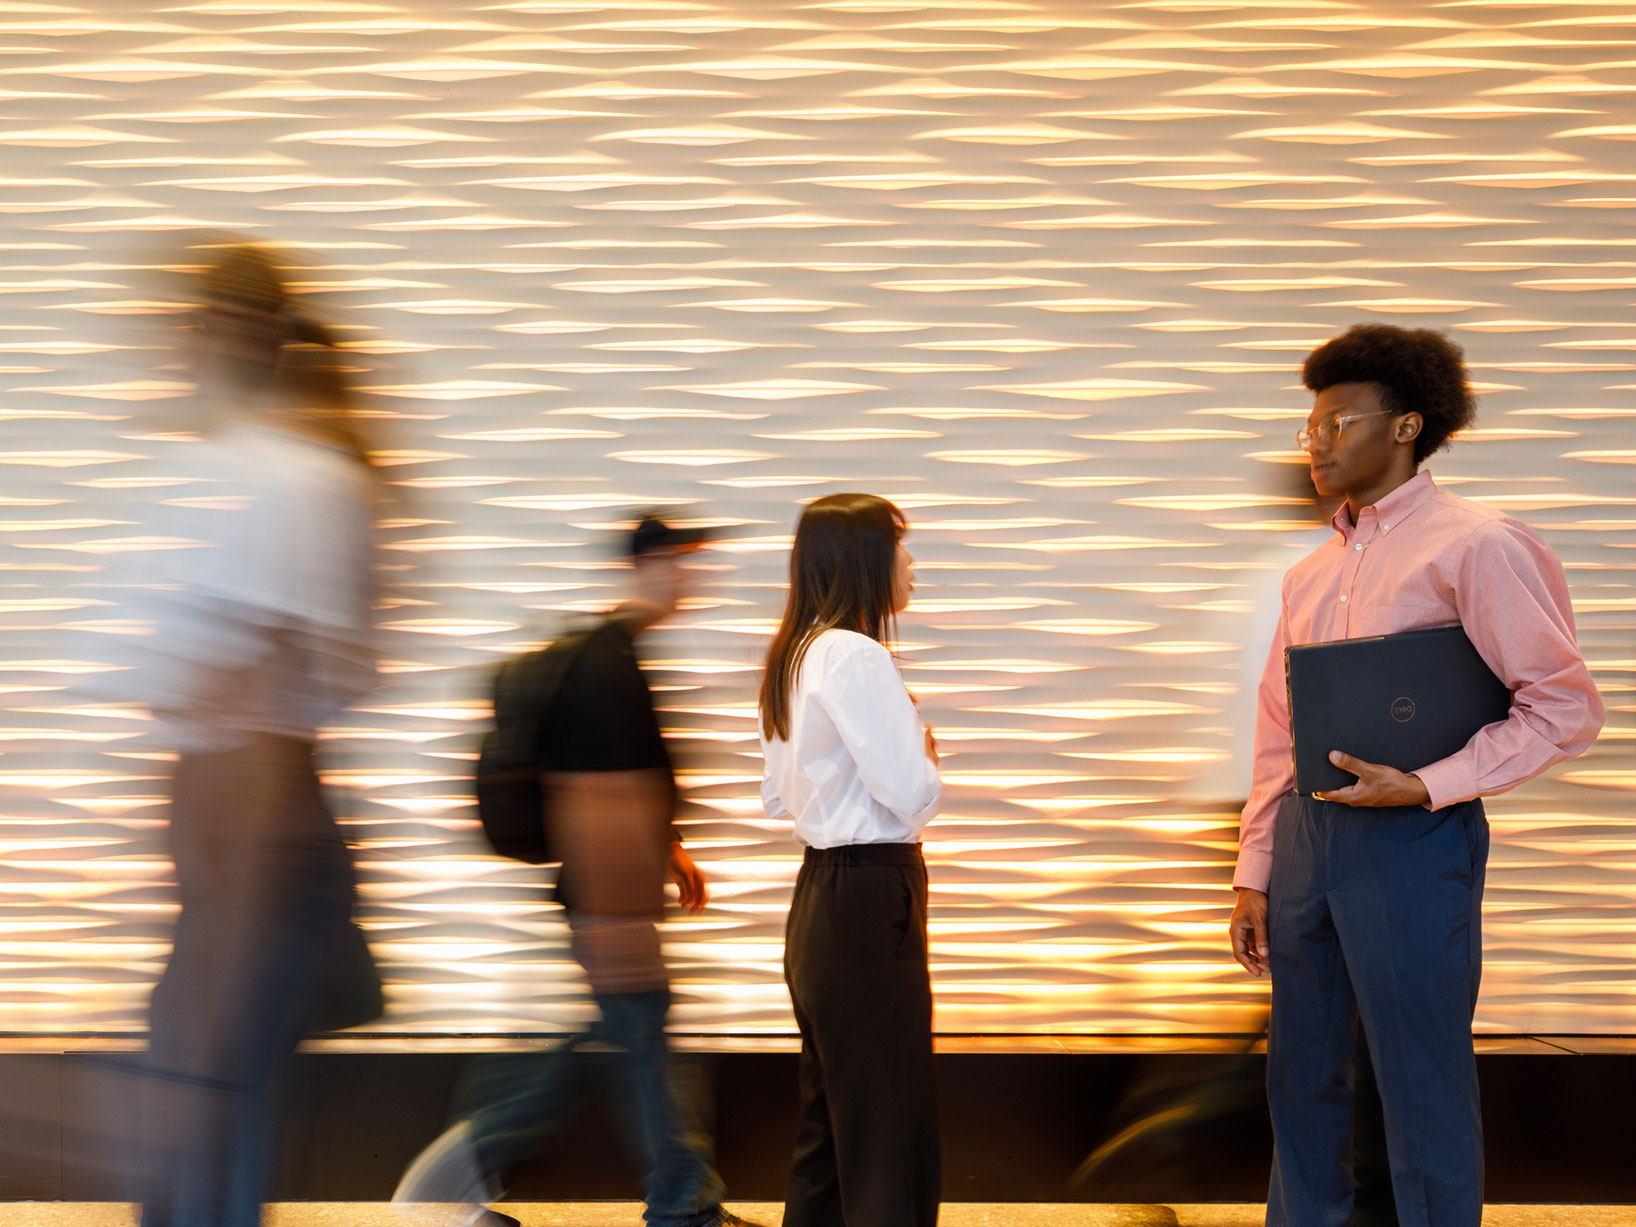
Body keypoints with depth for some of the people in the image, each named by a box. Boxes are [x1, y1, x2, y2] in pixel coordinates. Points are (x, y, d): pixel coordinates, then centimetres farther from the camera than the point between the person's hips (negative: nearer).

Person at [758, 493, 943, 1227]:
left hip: (819, 897, 10)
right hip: (868, 899, -10)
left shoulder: (796, 656, 13)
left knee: (830, 1126, 15)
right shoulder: (856, 656, -17)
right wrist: (924, 749, 2)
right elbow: (914, 794, -19)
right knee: (891, 1137, -6)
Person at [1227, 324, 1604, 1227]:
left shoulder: (1474, 547, -8)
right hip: (1307, 834, 7)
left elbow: (1565, 708, -11)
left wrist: (1426, 786, -19)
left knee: (1422, 1089, -2)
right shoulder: (1312, 574, 14)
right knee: (1302, 1076, 15)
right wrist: (1254, 872, 14)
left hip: (1411, 839, -7)